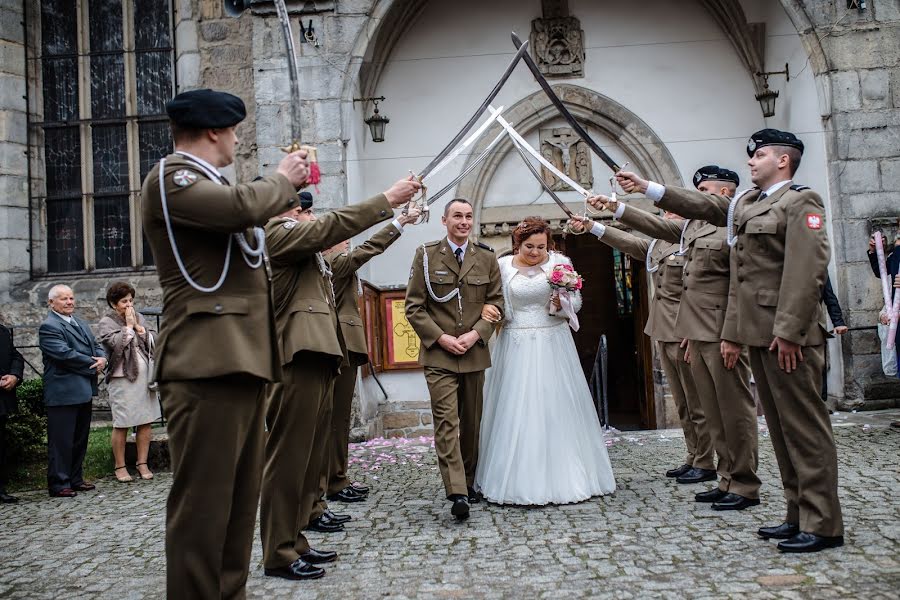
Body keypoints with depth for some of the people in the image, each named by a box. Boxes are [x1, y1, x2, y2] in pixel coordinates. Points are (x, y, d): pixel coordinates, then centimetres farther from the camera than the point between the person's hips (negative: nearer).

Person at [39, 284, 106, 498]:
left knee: (80, 439, 15)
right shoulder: (48, 327, -11)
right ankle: (59, 484, 5)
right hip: (63, 392, -9)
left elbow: (95, 345, 17)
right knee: (61, 440, -2)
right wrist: (93, 365, -13)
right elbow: (65, 354, -21)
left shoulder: (81, 323, 17)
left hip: (84, 391, 9)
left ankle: (76, 479, 25)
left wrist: (102, 358, -5)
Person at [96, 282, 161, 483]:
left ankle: (142, 463, 15)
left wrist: (139, 327, -4)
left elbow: (155, 340, 6)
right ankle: (120, 467, 11)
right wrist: (128, 326, -8)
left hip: (145, 376, 5)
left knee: (146, 422, 5)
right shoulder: (106, 323, -1)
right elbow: (117, 344, -18)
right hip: (122, 378, -5)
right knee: (121, 425, 0)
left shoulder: (139, 317, 13)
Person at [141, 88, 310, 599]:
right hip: (208, 361, -10)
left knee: (240, 498, 12)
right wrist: (281, 179, -5)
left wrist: (289, 187, 26)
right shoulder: (170, 176, -6)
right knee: (203, 502, -6)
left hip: (242, 357, 10)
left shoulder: (210, 182, 23)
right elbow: (243, 206, -24)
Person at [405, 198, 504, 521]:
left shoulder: (487, 258, 7)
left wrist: (475, 334, -9)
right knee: (447, 420, -11)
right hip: (439, 353, -3)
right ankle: (457, 493, -15)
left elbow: (496, 302, 6)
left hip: (475, 352, 3)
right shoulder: (426, 255, 1)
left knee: (472, 421, 12)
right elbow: (414, 306, -1)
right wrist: (441, 338, -11)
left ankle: (468, 481, 27)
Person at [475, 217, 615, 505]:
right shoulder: (503, 266, 2)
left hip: (552, 346, 0)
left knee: (557, 410, 2)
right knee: (515, 412, 0)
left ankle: (563, 476, 14)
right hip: (516, 348, 0)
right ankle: (517, 478, 10)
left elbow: (576, 301, 4)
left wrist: (562, 304, -16)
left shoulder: (560, 262, 2)